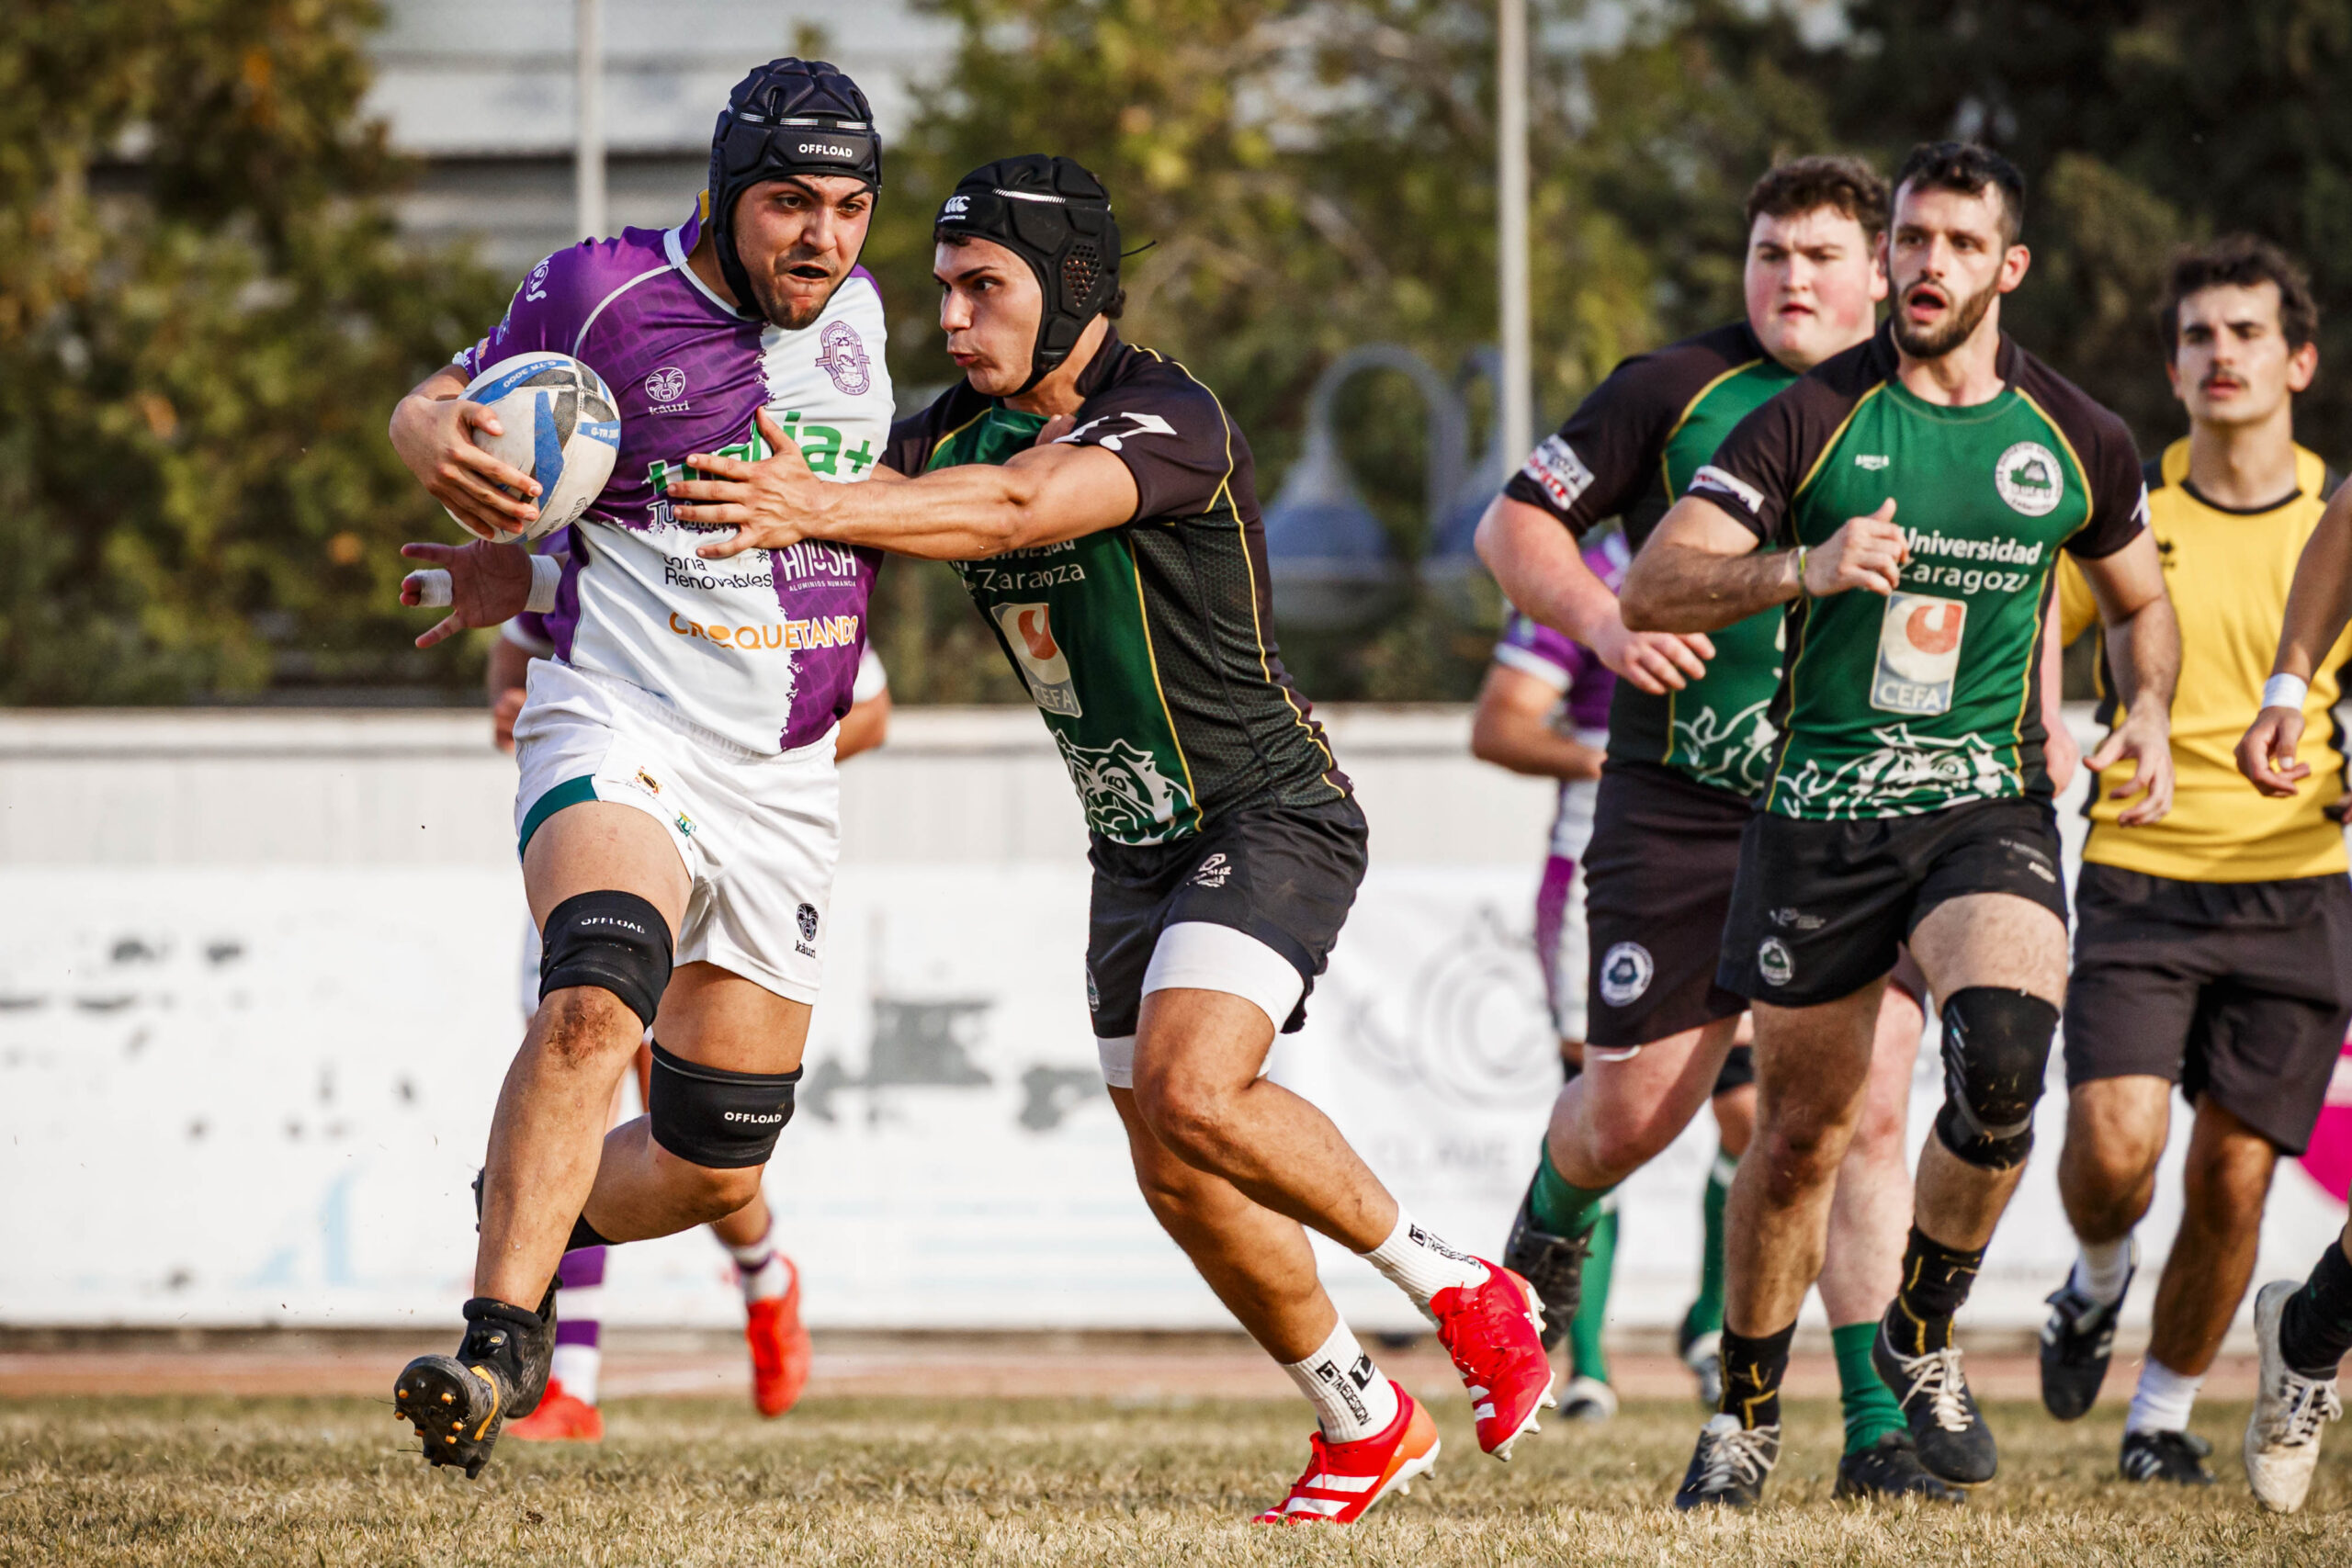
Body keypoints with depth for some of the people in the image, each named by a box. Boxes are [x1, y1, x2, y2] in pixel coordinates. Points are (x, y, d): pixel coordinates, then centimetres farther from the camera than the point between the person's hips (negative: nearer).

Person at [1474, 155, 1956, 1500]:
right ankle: (1553, 1224, 39)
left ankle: (1876, 1427, -5)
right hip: (1682, 807, -1)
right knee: (1634, 1110, 1)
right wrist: (1606, 619, -15)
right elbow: (1514, 525, 2)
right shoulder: (1677, 392, -2)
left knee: (1870, 1107, -10)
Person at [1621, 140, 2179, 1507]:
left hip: (1987, 807, 0)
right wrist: (1803, 568, -27)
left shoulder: (2078, 440, 3)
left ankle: (1924, 1339, -3)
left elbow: (2140, 602, 20)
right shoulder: (1812, 419, -4)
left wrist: (2149, 713, -1)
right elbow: (1652, 590, -11)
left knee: (2005, 1054, -27)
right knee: (1803, 1135, 5)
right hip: (1818, 815, 0)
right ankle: (1748, 1416, 28)